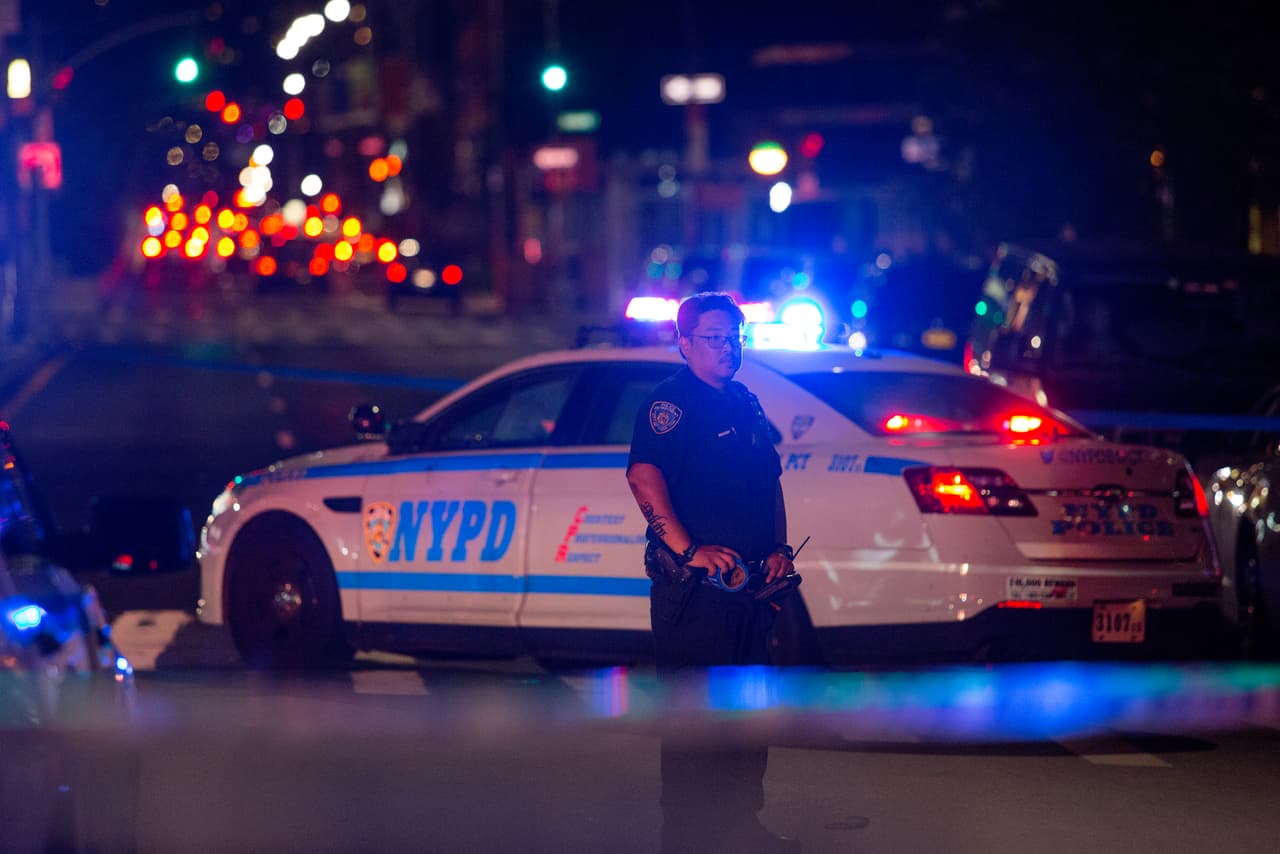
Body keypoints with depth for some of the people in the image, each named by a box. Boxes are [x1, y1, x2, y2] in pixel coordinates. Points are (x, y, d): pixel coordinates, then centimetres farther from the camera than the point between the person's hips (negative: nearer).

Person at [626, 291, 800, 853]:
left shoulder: (747, 405, 17)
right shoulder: (671, 402, -10)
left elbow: (770, 482, 26)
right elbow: (643, 476, -25)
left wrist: (779, 548, 11)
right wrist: (690, 550, -30)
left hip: (748, 584, 8)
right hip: (694, 589, -8)